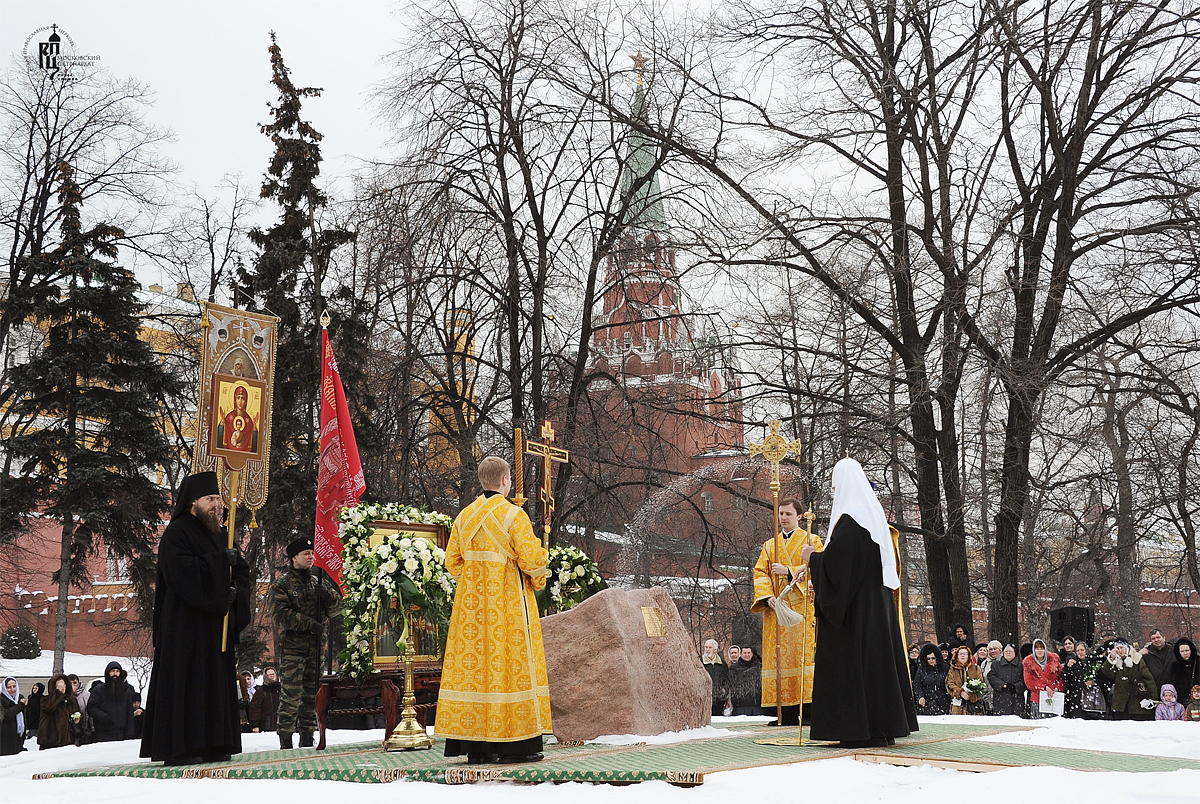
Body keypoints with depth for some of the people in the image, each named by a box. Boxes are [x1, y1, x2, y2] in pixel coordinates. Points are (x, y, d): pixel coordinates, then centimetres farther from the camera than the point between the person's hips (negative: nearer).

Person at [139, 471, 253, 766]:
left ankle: (209, 745, 10)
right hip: (185, 622, -8)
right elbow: (180, 570, -22)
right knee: (184, 682, -8)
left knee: (213, 682, 7)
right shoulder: (176, 533, -6)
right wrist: (221, 561, -17)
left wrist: (236, 589, -2)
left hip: (214, 622, 8)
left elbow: (241, 571, 19)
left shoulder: (216, 535, 18)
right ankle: (176, 747, -6)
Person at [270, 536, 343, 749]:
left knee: (311, 691, 7)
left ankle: (307, 736, 13)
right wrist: (310, 623, -15)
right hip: (292, 645, -5)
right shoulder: (282, 584, 1)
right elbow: (279, 615, -10)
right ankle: (285, 736, -5)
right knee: (291, 692, -11)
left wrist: (328, 595, -7)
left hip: (315, 644, 5)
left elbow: (335, 609, 15)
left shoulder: (318, 581, 16)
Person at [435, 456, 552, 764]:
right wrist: (538, 577, 5)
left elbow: (452, 561, 9)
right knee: (507, 661, -1)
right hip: (508, 599, -5)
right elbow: (531, 558, -15)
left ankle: (474, 746, 9)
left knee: (473, 662, 7)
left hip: (471, 600, 6)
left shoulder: (464, 516, 6)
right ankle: (513, 745, 1)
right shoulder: (513, 515, -11)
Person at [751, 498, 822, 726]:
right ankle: (786, 713, -4)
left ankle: (808, 707, -12)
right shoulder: (769, 545, 20)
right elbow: (760, 572, 10)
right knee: (778, 655, -4)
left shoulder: (812, 541, 10)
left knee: (804, 652, -12)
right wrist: (768, 596, -7)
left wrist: (789, 571, -12)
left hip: (802, 606, -3)